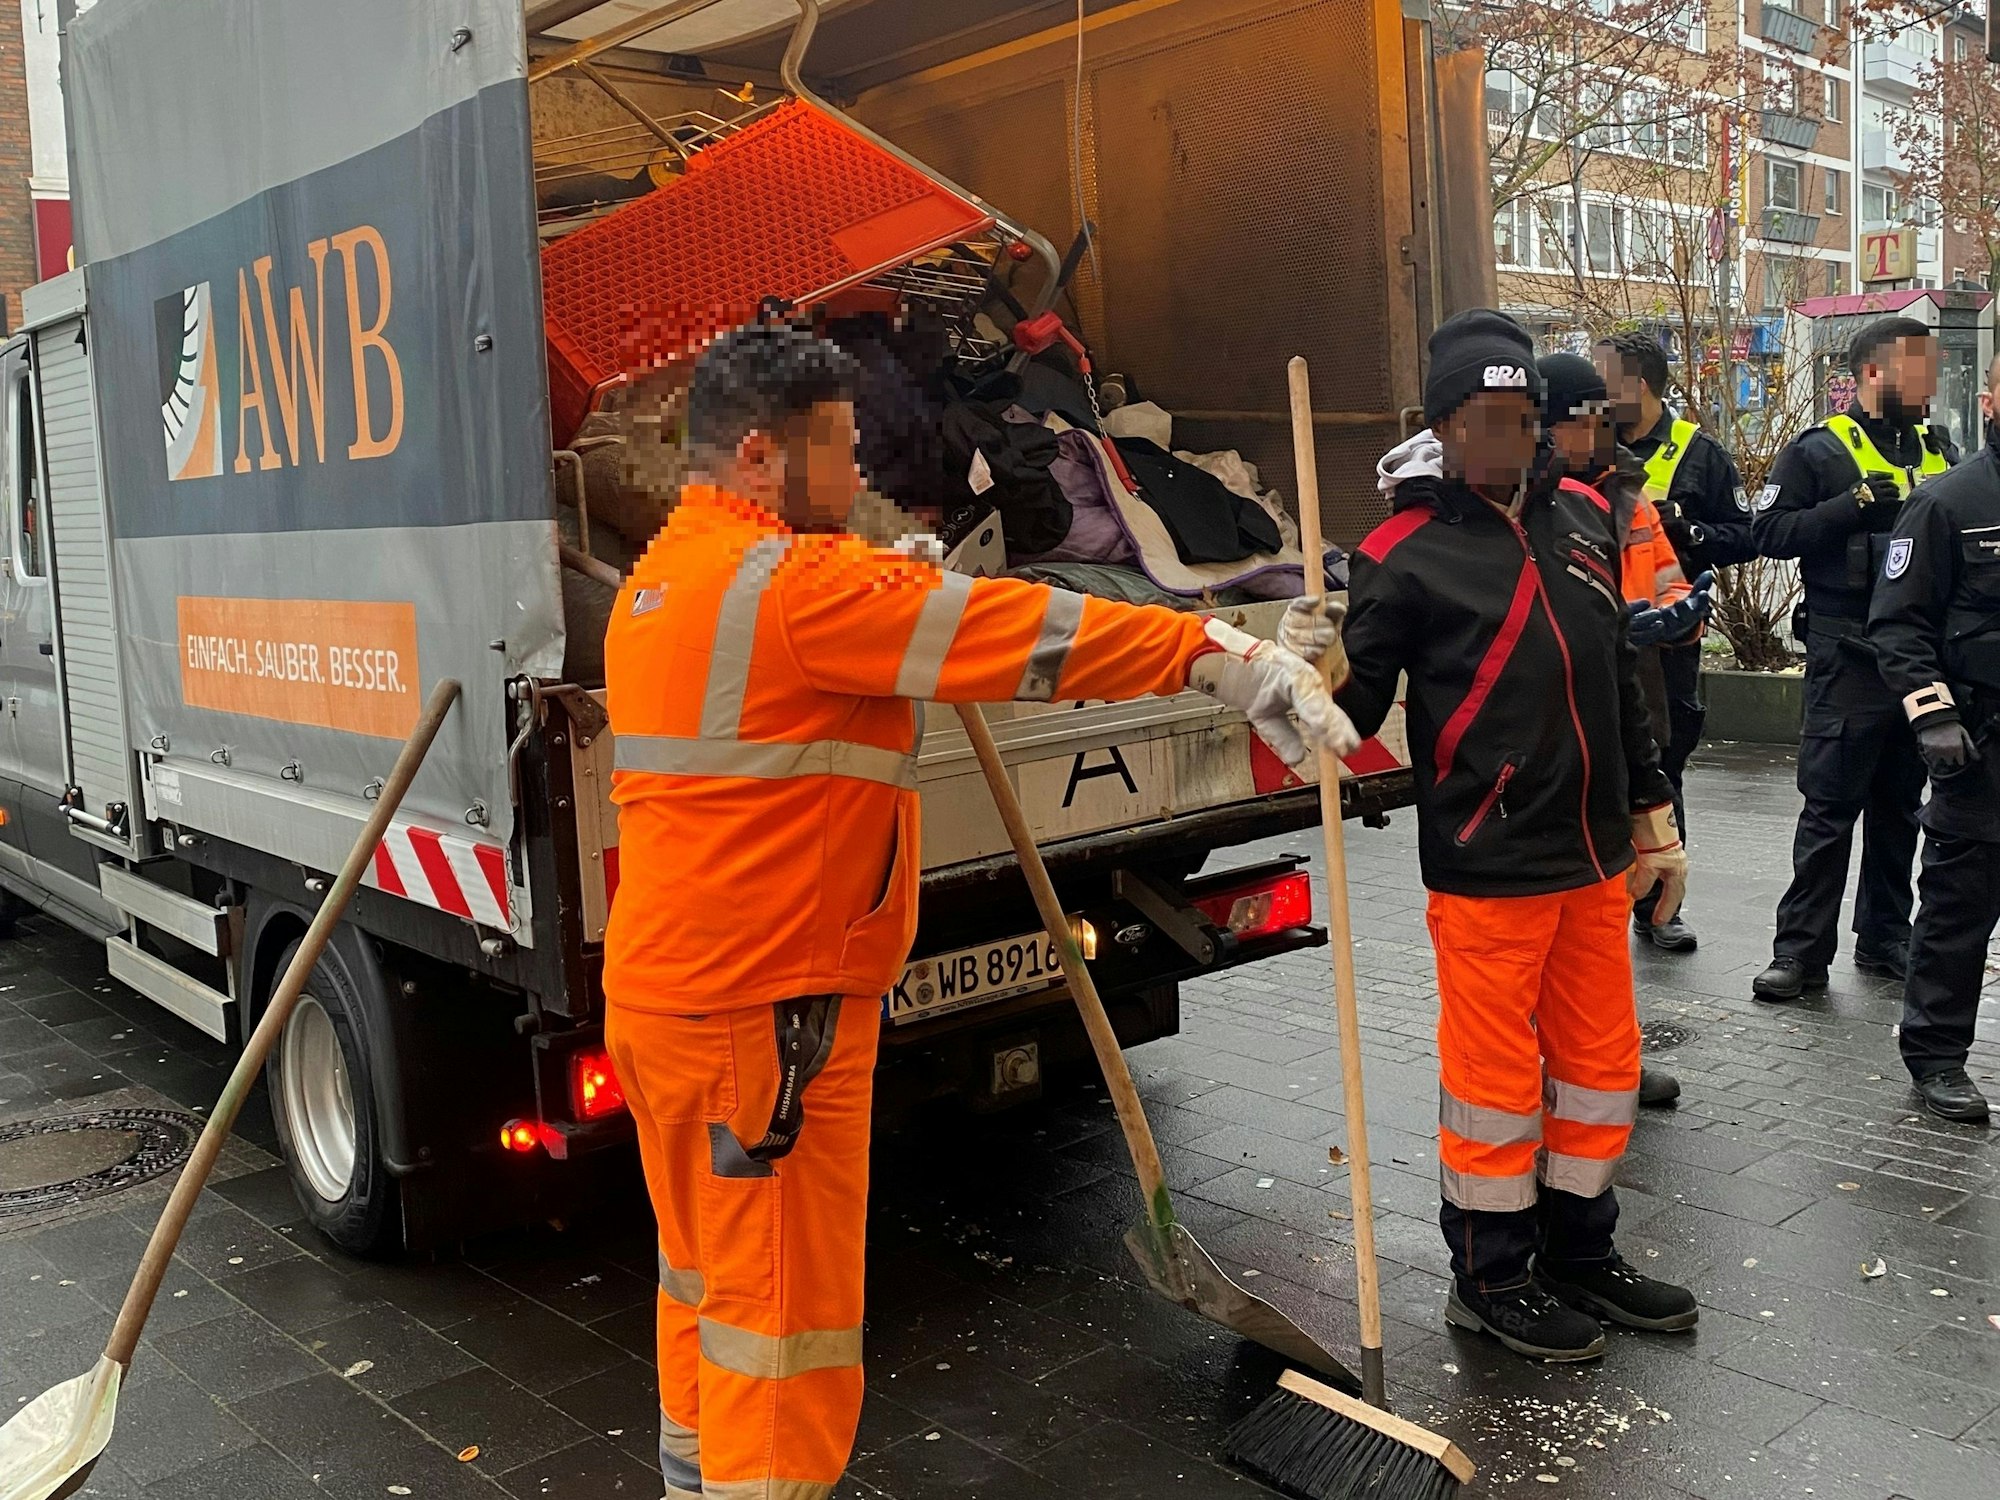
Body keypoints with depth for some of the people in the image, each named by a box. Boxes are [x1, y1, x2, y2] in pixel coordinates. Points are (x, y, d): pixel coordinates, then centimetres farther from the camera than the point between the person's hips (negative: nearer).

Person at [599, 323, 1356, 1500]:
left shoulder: (662, 584, 13)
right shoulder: (787, 584, -18)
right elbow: (1021, 633, -21)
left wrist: (892, 588, 11)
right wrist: (1223, 657, -16)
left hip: (673, 992, 10)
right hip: (765, 1011, -10)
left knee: (713, 1281, 22)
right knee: (784, 1307, 1)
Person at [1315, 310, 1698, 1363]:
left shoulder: (1580, 518, 9)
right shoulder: (1406, 555, -10)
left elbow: (1619, 679, 16)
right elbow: (1359, 704, -10)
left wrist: (1652, 817, 17)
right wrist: (1325, 685, -34)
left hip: (1593, 858, 7)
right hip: (1487, 870, -6)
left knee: (1602, 1060, 16)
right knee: (1495, 1076, 4)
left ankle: (1579, 1254, 35)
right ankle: (1490, 1279, 23)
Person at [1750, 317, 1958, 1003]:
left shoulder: (1939, 449, 15)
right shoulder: (1819, 450, -3)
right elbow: (1771, 531, -12)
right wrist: (1856, 504, -19)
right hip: (1849, 659, -6)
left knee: (1900, 808, 13)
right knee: (1829, 809, -3)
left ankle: (1884, 939, 24)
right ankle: (1801, 950, 3)